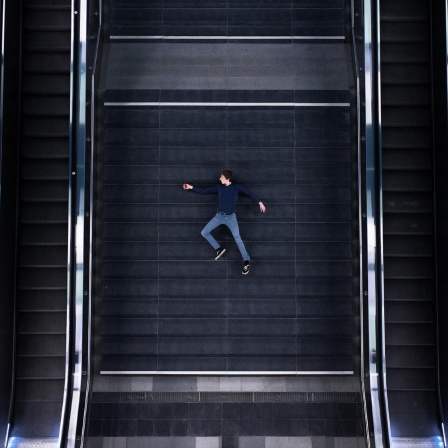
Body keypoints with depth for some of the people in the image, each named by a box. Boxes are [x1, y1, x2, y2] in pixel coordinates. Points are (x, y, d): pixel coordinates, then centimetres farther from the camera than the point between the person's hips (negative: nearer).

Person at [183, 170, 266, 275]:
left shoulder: (236, 187, -1)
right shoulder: (219, 187, 6)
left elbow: (249, 193, 3)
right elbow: (204, 191, 11)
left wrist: (260, 203, -2)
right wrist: (191, 187, 7)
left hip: (231, 217, -4)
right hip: (219, 216, 4)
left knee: (237, 238, -19)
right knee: (204, 232, -1)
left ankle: (246, 261, -13)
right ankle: (219, 249, 13)